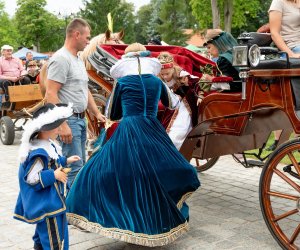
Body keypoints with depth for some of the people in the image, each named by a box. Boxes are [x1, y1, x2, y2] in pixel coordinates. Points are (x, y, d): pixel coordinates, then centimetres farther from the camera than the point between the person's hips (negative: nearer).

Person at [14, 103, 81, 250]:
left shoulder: (48, 144, 4)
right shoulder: (38, 153, -28)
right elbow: (32, 179, -28)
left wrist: (65, 161, 17)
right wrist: (54, 175, -28)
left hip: (48, 199, 11)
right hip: (46, 203, -11)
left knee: (44, 230, 27)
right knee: (54, 237, -2)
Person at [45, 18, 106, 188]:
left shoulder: (79, 59, 16)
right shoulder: (61, 59, -14)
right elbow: (51, 94, -20)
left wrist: (97, 113, 19)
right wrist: (62, 124, -24)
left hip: (81, 119, 10)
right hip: (68, 120, -10)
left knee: (80, 165, 16)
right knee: (74, 168, -8)